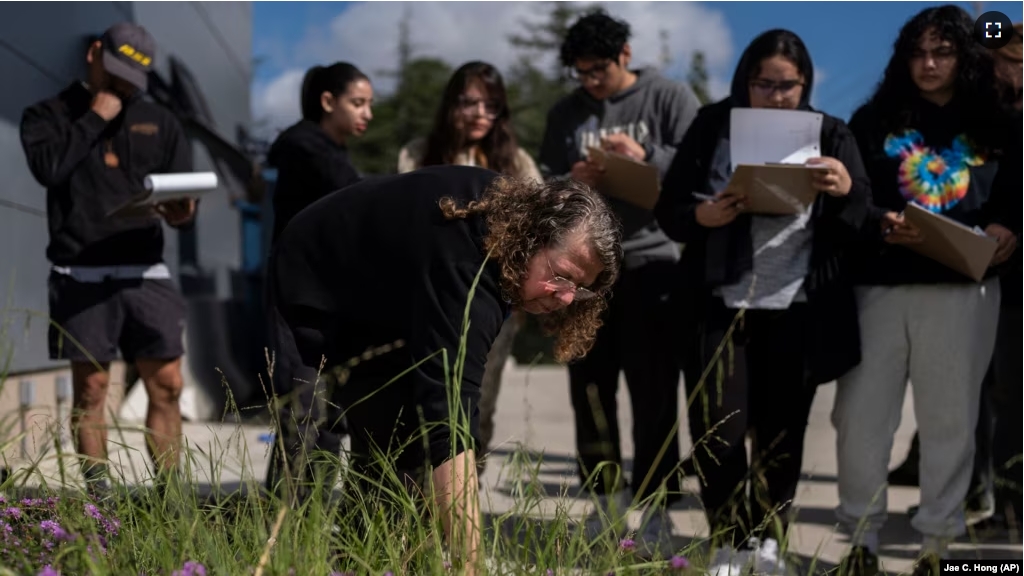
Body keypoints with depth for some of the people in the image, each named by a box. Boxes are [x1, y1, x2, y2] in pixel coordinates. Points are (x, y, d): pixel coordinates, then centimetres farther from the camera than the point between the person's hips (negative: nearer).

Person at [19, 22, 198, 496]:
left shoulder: (158, 122, 18)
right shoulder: (48, 115, 9)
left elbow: (184, 188, 14)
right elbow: (49, 167, -12)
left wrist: (181, 213, -9)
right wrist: (93, 119, -5)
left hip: (145, 271, 3)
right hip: (82, 274, -3)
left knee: (166, 384, -3)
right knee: (91, 388, -1)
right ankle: (98, 498, 4)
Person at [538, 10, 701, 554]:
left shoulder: (670, 99, 1)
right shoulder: (566, 113, 11)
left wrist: (647, 157, -21)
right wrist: (570, 184, -11)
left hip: (651, 264, -4)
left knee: (653, 395, -2)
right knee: (589, 389, 9)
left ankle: (655, 511, 5)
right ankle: (604, 499, 21)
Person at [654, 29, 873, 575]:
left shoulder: (830, 135, 5)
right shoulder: (712, 126, 4)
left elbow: (862, 224, 1)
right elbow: (668, 208, 2)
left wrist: (846, 190, -21)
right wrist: (704, 216, -20)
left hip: (797, 308, 1)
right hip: (719, 303, 0)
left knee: (780, 432, 8)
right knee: (716, 430, -3)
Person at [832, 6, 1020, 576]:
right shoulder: (876, 119, 10)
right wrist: (881, 226, -15)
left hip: (963, 289, 0)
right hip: (880, 283, 0)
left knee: (949, 417, 5)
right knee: (861, 413, -1)